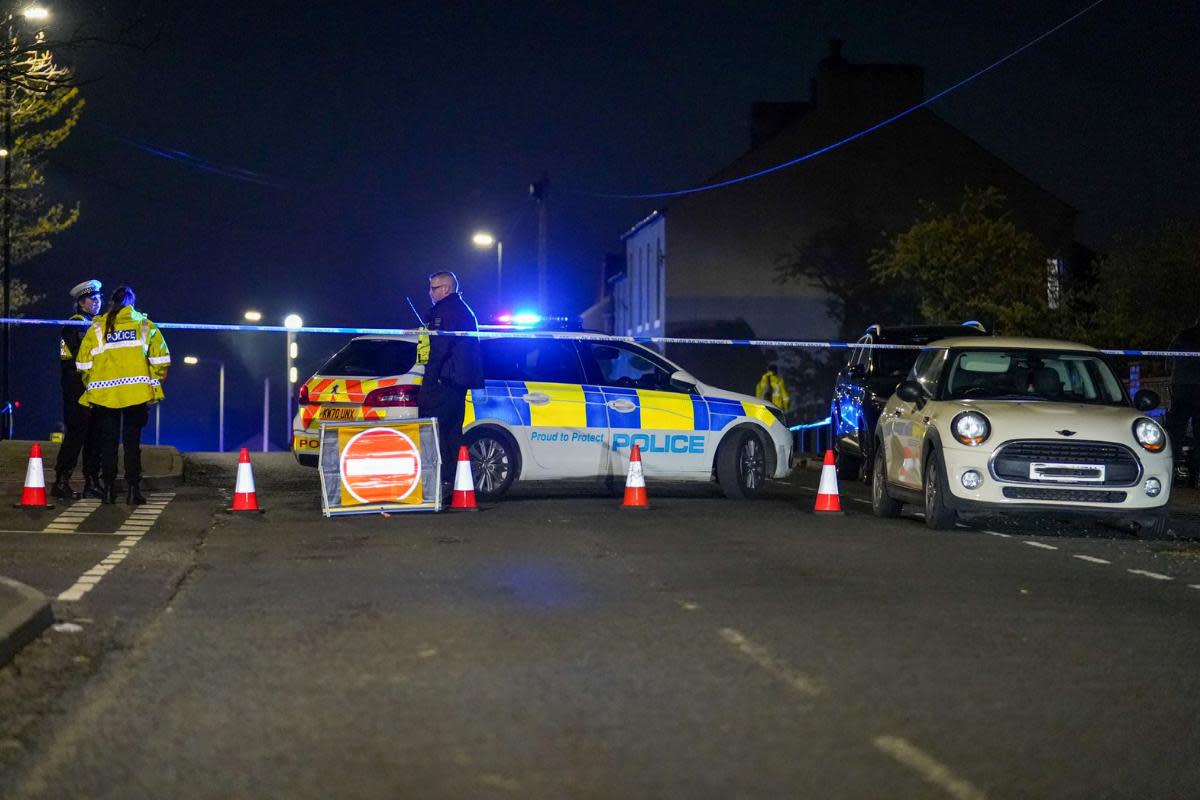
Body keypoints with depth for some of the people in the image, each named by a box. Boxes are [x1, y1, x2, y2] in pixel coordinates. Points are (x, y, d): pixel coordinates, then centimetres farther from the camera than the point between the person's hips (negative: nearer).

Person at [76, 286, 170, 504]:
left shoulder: (97, 327, 5)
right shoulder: (145, 325, 3)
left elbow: (83, 362, 4)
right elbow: (160, 359, -3)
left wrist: (90, 385, 17)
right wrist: (156, 381, 9)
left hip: (104, 394, 1)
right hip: (137, 393, -1)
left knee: (108, 441, 9)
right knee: (132, 442, 4)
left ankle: (108, 489, 8)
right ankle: (133, 490, 0)